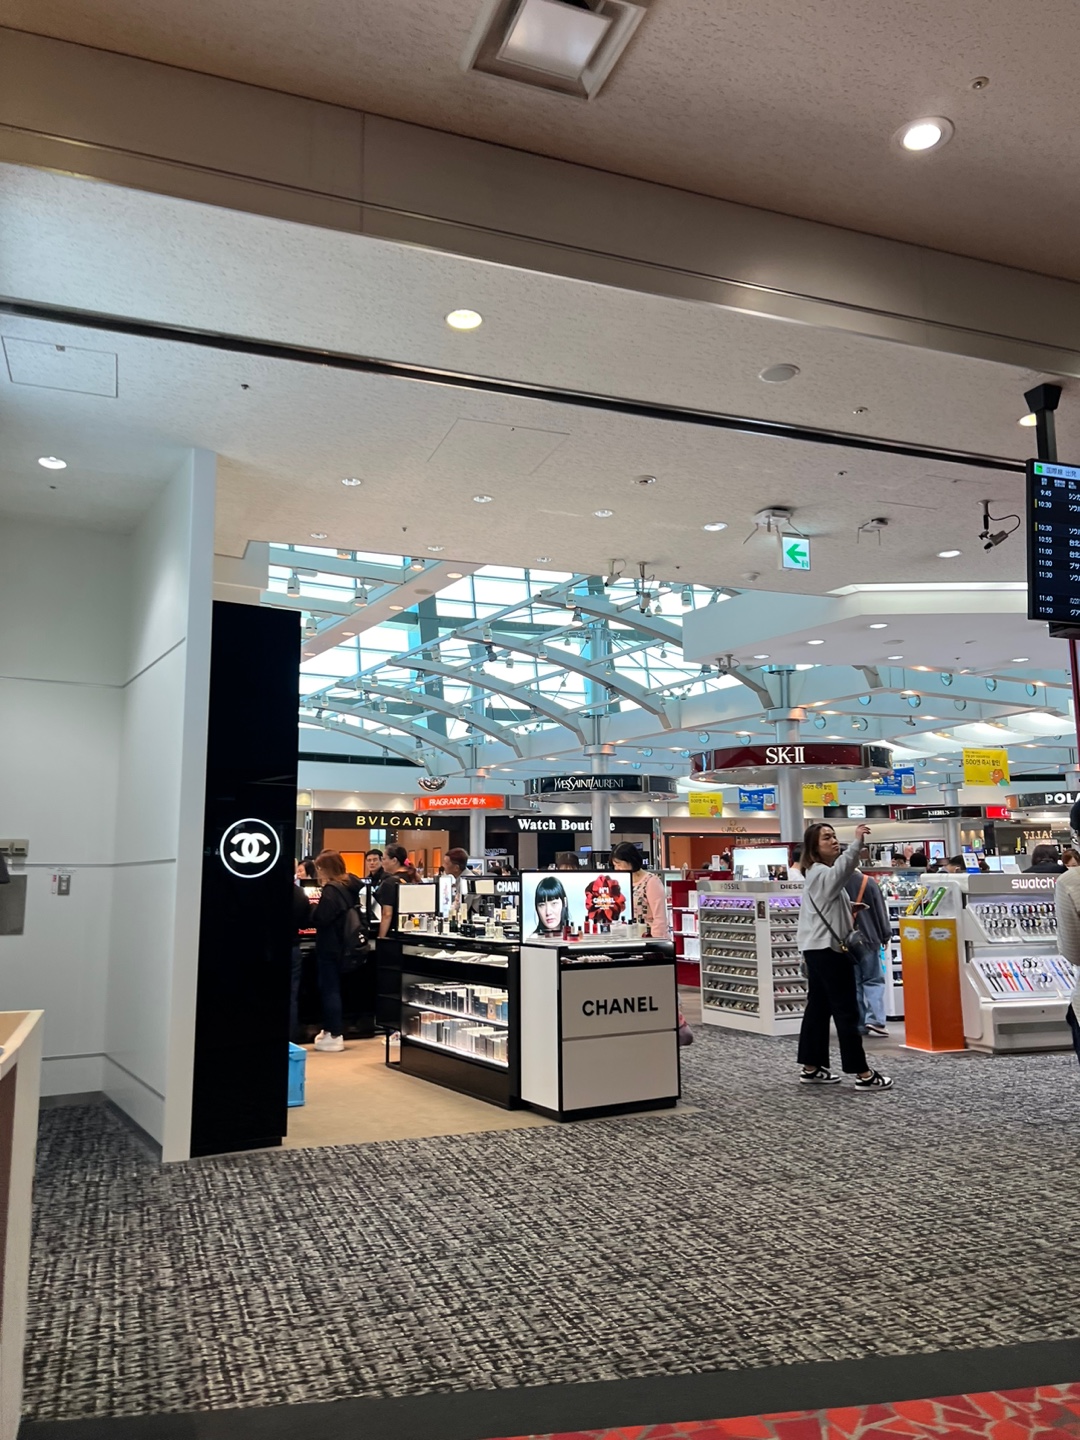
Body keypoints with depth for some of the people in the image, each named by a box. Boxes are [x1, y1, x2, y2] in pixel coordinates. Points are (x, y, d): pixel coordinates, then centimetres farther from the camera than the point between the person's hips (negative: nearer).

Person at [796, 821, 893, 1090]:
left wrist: (851, 908, 15)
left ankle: (811, 1068, 16)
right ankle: (863, 1074, -3)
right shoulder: (821, 873, -16)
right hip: (828, 950, -10)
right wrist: (856, 842, -51)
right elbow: (842, 867, -41)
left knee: (818, 1007, 11)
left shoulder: (818, 873, 17)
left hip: (818, 949, 10)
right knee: (847, 1011, -7)